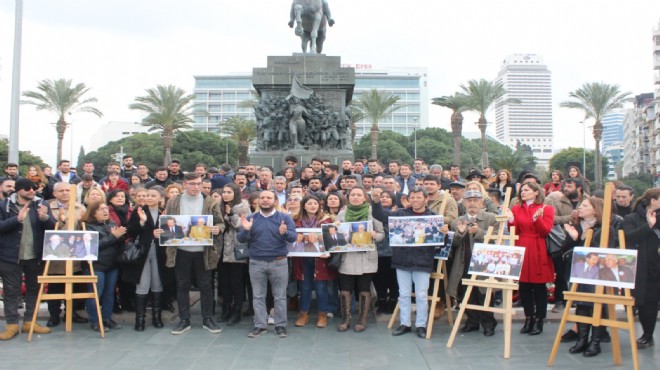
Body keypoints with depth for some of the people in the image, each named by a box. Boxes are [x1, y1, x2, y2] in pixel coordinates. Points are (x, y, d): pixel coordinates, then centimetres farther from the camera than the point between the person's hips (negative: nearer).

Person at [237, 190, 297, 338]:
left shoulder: (285, 218, -1)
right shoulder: (251, 218, 5)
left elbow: (293, 237, -11)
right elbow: (241, 239, 0)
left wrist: (284, 233, -33)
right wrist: (246, 230, -21)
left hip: (279, 262, -2)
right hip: (256, 263, 2)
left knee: (280, 296, 5)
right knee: (258, 296, 8)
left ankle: (281, 325, 15)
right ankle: (259, 325, 18)